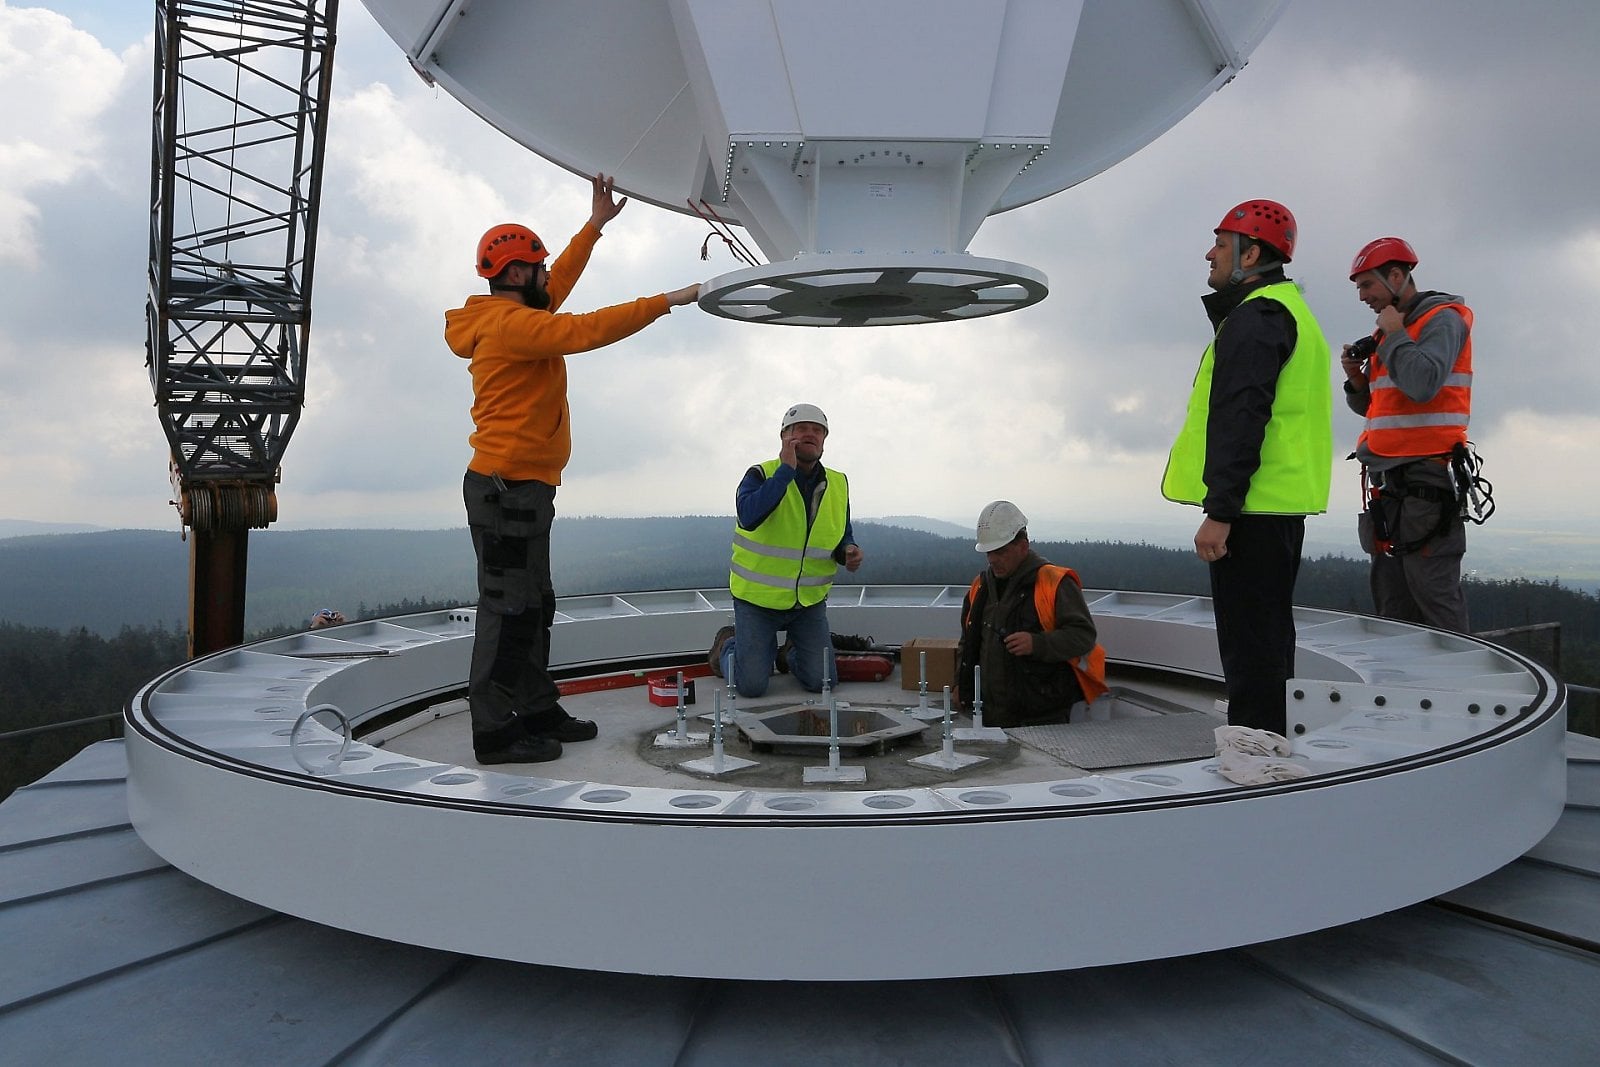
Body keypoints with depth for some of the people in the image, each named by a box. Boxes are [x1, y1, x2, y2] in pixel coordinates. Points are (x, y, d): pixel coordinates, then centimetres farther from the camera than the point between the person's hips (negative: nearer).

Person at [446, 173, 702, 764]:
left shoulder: (515, 317, 17)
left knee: (533, 605, 15)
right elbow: (584, 331, -23)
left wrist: (595, 224, 32)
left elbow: (559, 285, 30)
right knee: (508, 609, -8)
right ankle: (495, 732, -3)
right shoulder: (509, 323, -13)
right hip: (508, 488, -11)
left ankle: (537, 711, 23)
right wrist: (666, 301, -20)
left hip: (521, 490, 11)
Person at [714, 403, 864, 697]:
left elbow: (843, 537, 13)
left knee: (821, 682, 1)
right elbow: (749, 516, -34)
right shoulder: (761, 475, -13)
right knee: (751, 686, -6)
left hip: (810, 600, 4)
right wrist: (786, 470, -31)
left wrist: (849, 552, -11)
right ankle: (728, 646, 27)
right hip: (758, 597, -4)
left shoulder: (838, 484, 2)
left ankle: (791, 651, 34)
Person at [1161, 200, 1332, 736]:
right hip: (1282, 506, 11)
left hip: (1250, 509, -11)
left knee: (1249, 649, -8)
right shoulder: (1291, 311, 23)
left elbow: (1240, 418, -22)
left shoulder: (1253, 316, -12)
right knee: (1268, 643, 17)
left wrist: (1219, 511, -23)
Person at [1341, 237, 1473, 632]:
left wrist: (1394, 335, -10)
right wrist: (1357, 379, 5)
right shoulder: (1388, 331, 19)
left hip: (1424, 479, -9)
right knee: (1392, 604, 11)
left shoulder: (1442, 318, -5)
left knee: (1434, 598, -10)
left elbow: (1423, 384, -24)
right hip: (1387, 482, 9)